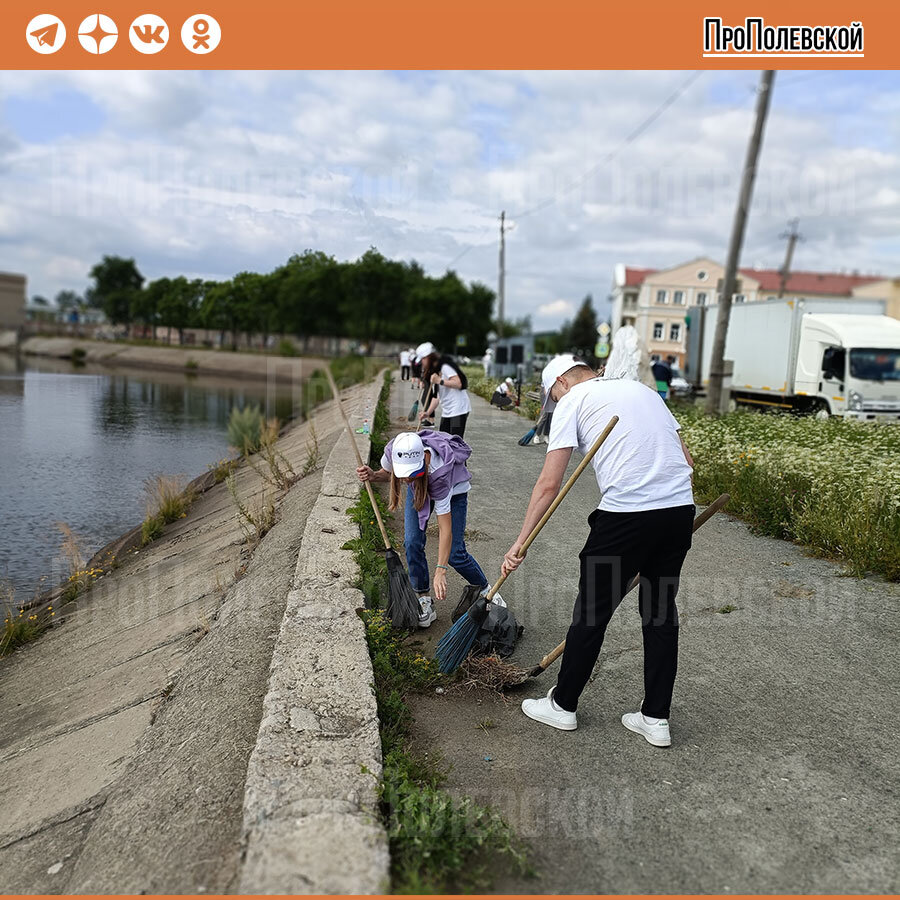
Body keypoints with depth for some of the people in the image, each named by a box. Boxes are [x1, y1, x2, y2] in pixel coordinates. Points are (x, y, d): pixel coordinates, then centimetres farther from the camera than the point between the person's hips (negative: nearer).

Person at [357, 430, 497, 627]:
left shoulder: (439, 471, -44)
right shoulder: (393, 451, -33)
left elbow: (445, 529, -39)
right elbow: (387, 473, -4)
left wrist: (440, 571, -42)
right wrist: (372, 476, -27)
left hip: (454, 488, -4)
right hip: (419, 487, 5)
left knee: (455, 554, -9)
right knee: (412, 543, -11)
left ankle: (485, 590, 17)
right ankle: (424, 602, 4)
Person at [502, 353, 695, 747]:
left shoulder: (572, 401, 4)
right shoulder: (642, 389, 24)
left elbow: (549, 484, -4)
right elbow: (687, 462, 20)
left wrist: (521, 542, 0)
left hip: (625, 514, -7)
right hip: (681, 509, 7)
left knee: (593, 610, 8)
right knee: (661, 611, 16)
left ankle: (563, 705, 25)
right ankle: (656, 718, 24)